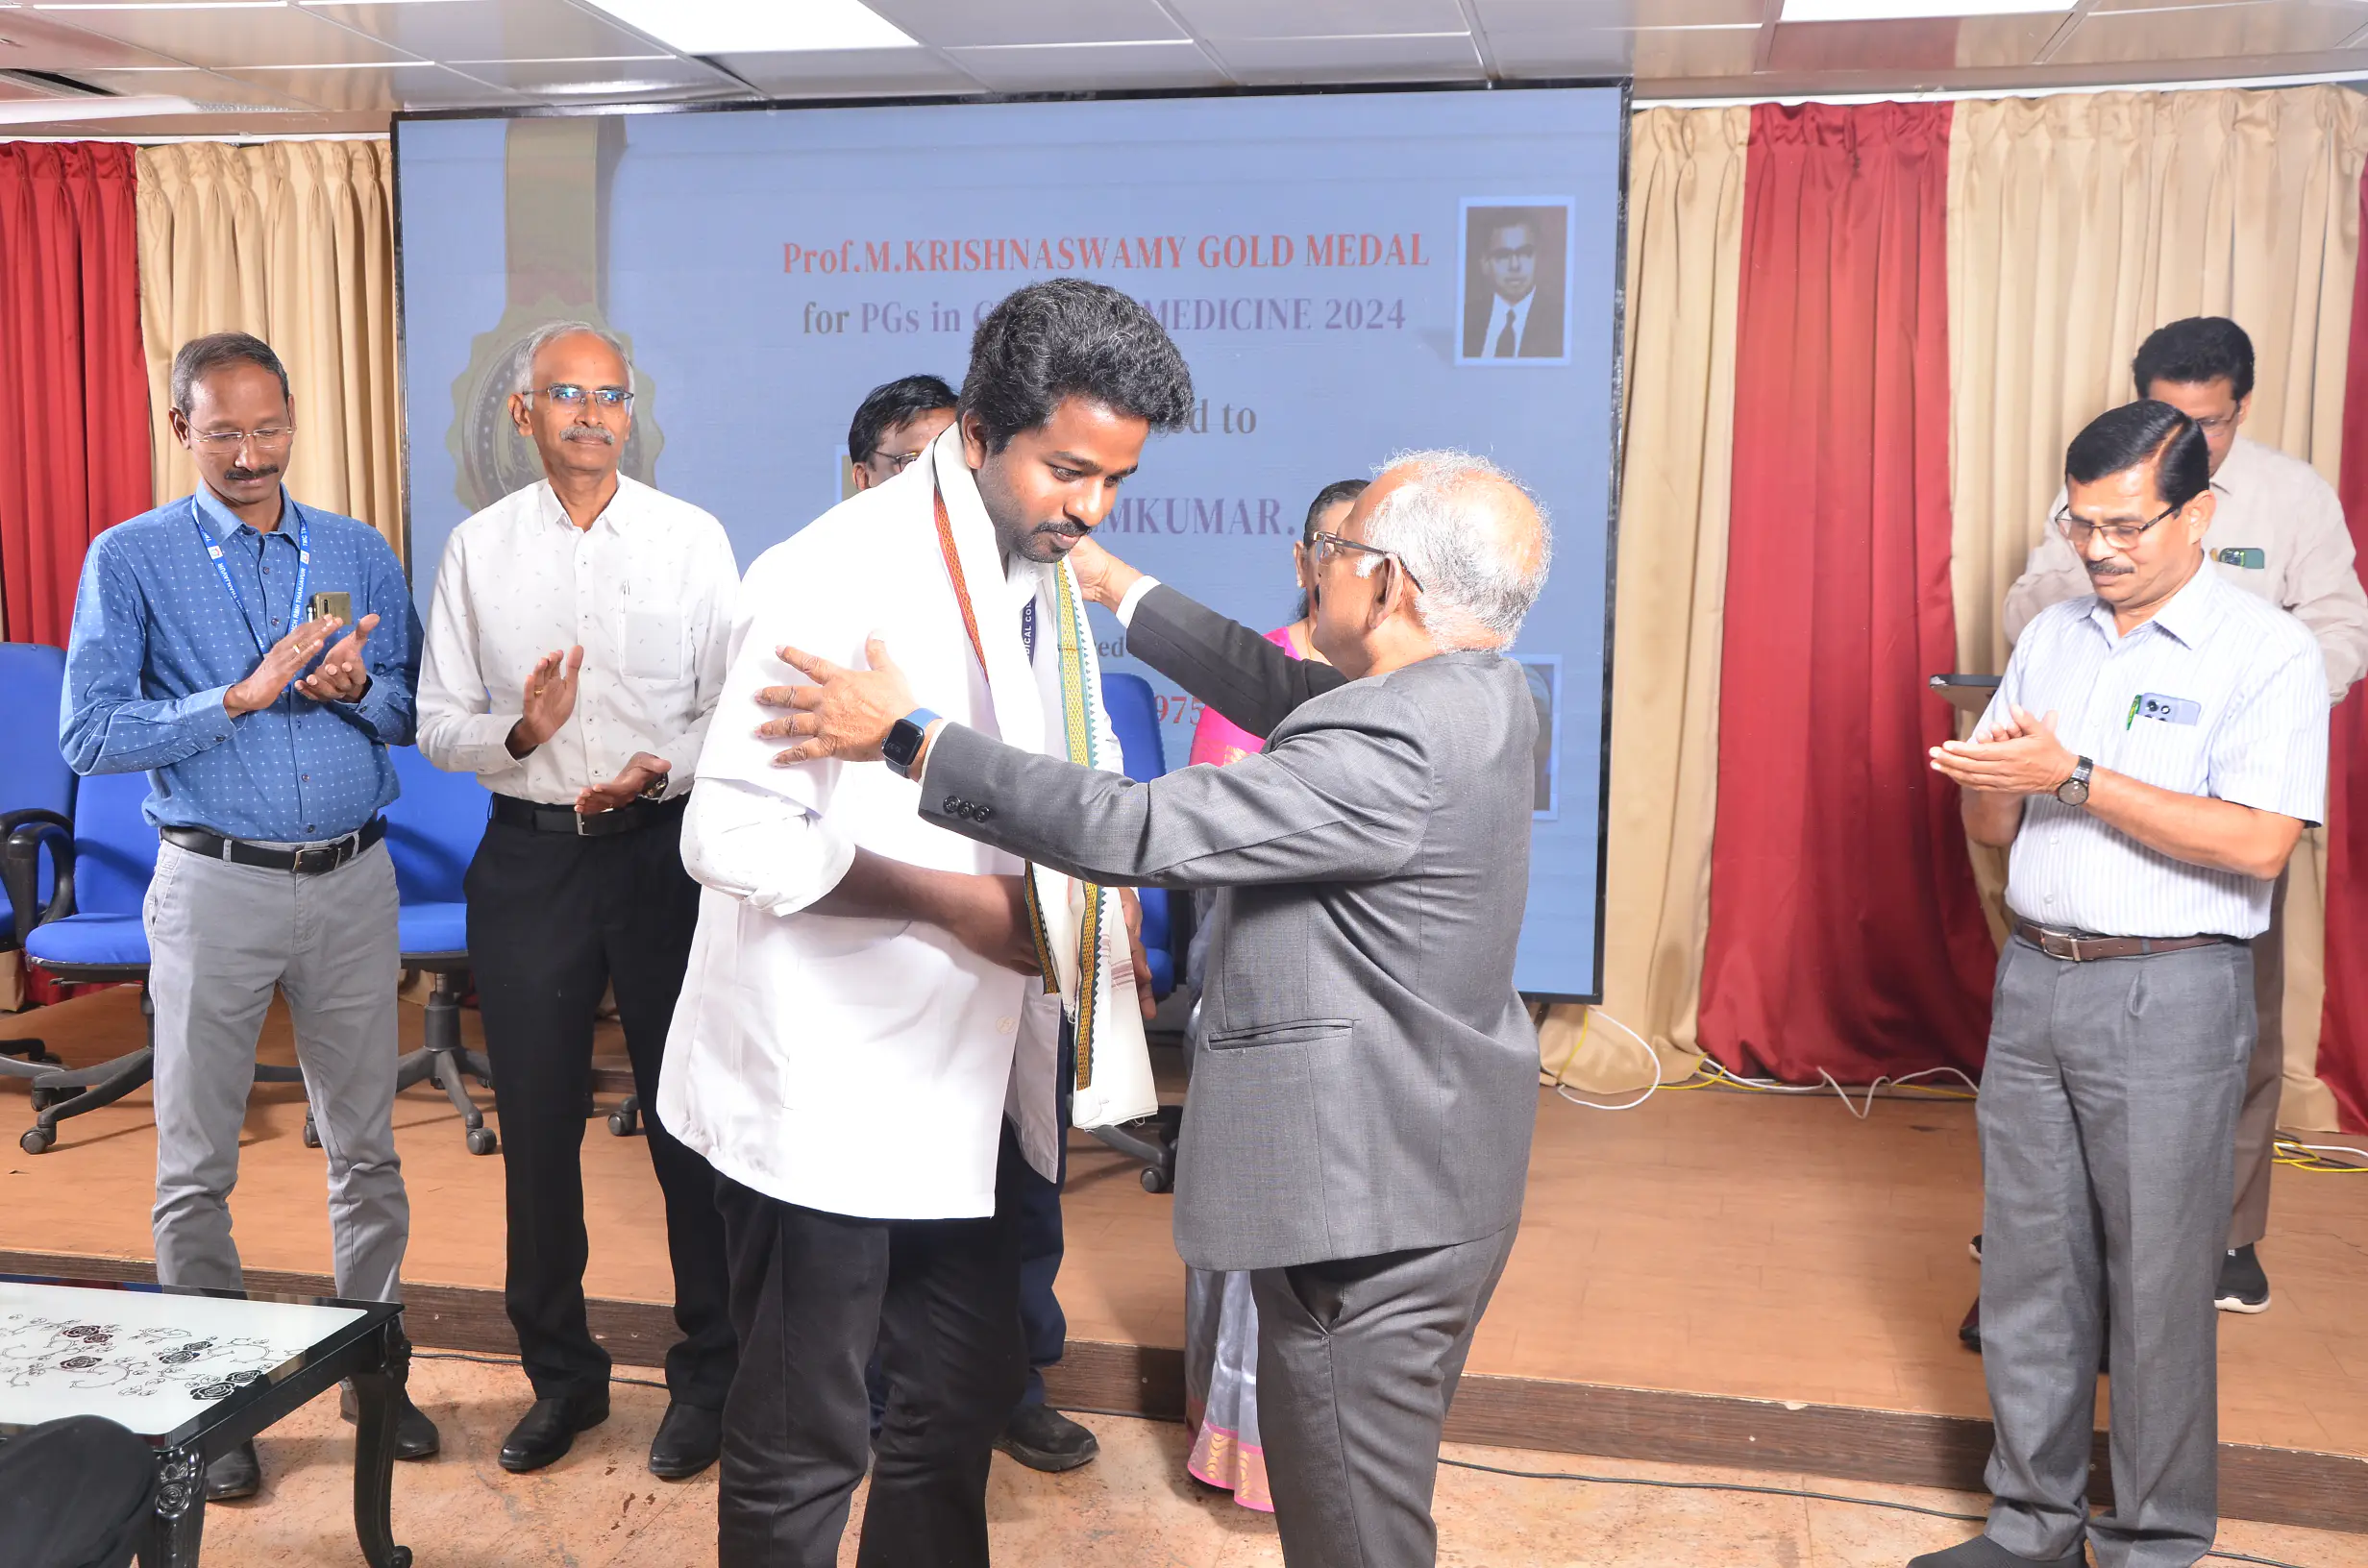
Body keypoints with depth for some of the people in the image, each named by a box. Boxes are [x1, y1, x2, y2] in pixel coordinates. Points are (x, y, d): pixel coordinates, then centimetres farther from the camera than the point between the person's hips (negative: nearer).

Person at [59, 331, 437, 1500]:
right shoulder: (130, 559, -2)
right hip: (217, 884, -2)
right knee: (197, 1161, 7)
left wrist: (357, 688, -14)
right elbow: (89, 736, -10)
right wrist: (243, 695, -20)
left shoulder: (359, 554, 7)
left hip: (353, 878, 3)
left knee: (365, 1144, 10)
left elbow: (419, 711, 7)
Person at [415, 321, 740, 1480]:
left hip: (664, 850, -2)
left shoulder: (693, 539, 0)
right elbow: (437, 723, 4)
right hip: (529, 857, 2)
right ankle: (559, 1374, 29)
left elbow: (735, 708, 0)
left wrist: (663, 767, -18)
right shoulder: (478, 549, 5)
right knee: (537, 1124, 10)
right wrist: (518, 733, -16)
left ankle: (705, 1375, 22)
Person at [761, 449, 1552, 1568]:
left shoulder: (1392, 748, -28)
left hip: (1369, 1210, -10)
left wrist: (906, 734, -21)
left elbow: (1135, 832, -29)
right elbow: (1285, 696, 12)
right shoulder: (1482, 691, 2)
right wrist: (1121, 590, 17)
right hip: (1438, 1182, 10)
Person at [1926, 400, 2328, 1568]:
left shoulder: (2265, 652, -7)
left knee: (2156, 1285, 3)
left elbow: (2258, 844, -19)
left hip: (2168, 997, -5)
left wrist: (2073, 778, -21)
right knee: (2028, 1266, 11)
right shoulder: (2052, 637, 10)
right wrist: (1990, 784, -11)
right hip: (2034, 978, 6)